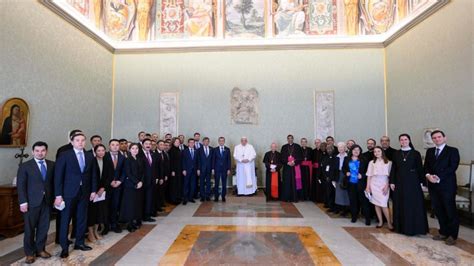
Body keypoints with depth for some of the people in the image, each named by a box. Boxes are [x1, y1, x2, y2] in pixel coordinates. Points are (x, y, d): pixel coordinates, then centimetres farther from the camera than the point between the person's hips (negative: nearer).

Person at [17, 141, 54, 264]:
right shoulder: (25, 166, -2)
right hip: (31, 202, -2)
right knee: (30, 228, 8)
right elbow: (21, 185, -5)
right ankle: (29, 253, 23)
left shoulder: (52, 165, 5)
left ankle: (40, 249, 25)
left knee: (44, 227, 10)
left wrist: (54, 197, 0)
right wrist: (23, 202, -11)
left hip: (47, 201, 2)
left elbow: (54, 182, 6)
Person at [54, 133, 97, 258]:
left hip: (84, 192, 4)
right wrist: (58, 195, -12)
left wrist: (93, 190, 5)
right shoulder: (64, 155, -7)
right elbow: (58, 176, -9)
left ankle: (79, 242, 27)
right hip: (69, 193, -4)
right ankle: (64, 247, 20)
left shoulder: (90, 156, 5)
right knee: (65, 220, 7)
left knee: (82, 219, 12)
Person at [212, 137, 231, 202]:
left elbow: (229, 160, 3)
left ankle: (223, 197, 15)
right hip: (217, 169, 0)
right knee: (216, 184, 2)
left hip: (224, 169, 1)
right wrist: (213, 169, -3)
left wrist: (229, 169, -2)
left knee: (224, 184, 4)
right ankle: (216, 197, 12)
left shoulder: (227, 149, 5)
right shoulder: (215, 149, 3)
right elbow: (213, 160, 3)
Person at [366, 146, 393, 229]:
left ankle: (389, 223, 4)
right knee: (376, 204, 5)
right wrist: (368, 186, 2)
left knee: (384, 205, -8)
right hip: (374, 185, 3)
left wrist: (387, 186, -8)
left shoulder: (388, 162, 1)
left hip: (383, 185, -2)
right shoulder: (371, 162, 7)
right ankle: (380, 221, 15)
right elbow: (369, 175, 7)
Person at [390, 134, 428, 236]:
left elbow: (420, 168, -1)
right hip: (399, 182, 2)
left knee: (413, 205, 2)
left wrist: (422, 181, -5)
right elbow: (393, 169, 5)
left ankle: (413, 228, 13)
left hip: (412, 182, -2)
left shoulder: (415, 153, -1)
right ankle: (401, 227, 17)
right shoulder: (396, 153, 5)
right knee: (400, 205, 7)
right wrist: (392, 182, 0)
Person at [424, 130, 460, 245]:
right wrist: (428, 175, -11)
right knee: (439, 211, 11)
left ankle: (452, 235, 16)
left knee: (450, 211, 4)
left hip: (447, 185, -5)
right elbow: (426, 166, 10)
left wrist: (439, 177, -18)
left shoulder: (452, 150, -2)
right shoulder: (429, 151, 13)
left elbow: (453, 167, -11)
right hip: (433, 186, 5)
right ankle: (443, 233, 23)